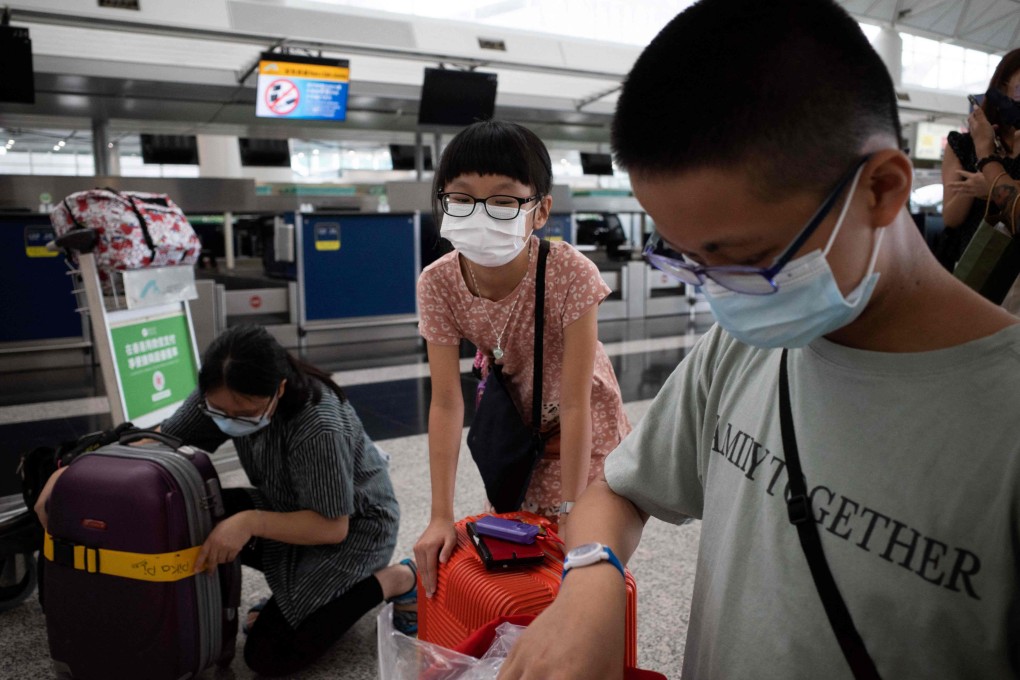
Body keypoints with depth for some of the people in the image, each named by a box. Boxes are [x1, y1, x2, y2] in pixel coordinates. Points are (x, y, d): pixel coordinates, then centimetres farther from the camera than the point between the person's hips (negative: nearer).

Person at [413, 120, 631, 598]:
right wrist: (441, 516, -24)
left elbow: (574, 404, -30)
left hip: (579, 428, -3)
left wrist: (570, 515, -27)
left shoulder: (571, 275, -36)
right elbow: (446, 403, -22)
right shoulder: (437, 283, -25)